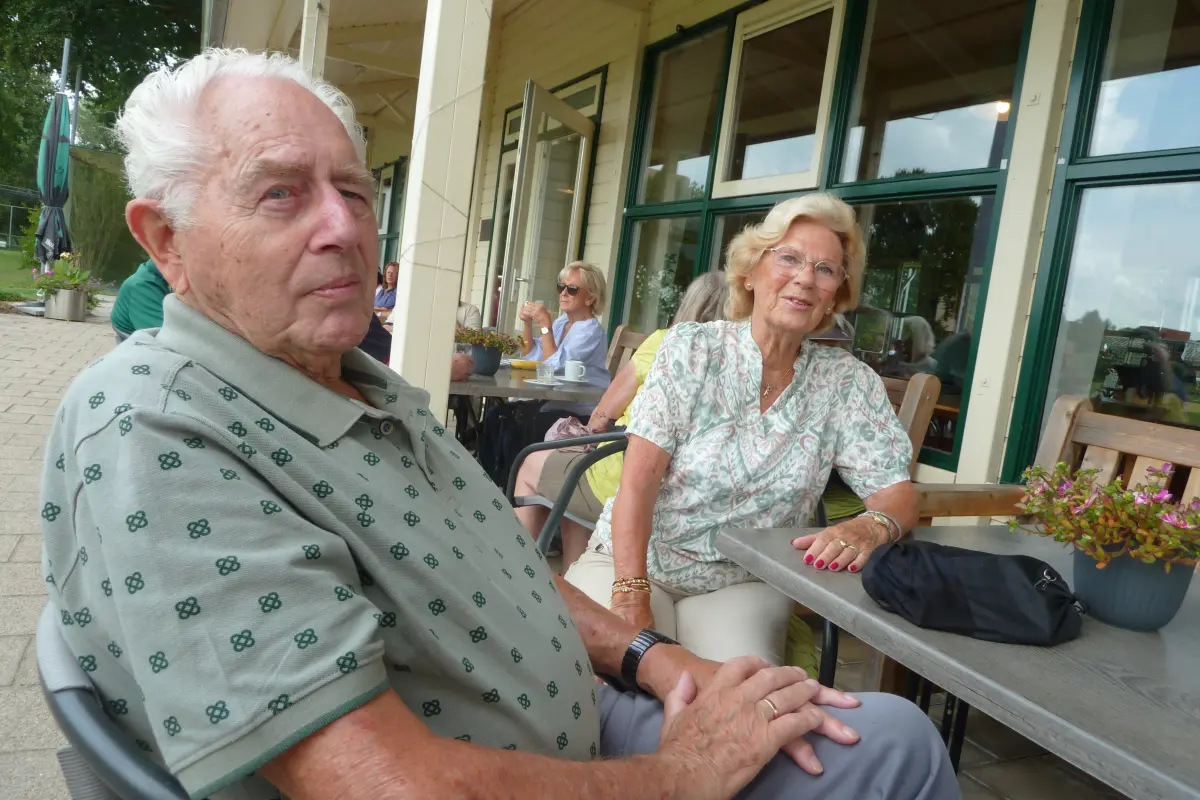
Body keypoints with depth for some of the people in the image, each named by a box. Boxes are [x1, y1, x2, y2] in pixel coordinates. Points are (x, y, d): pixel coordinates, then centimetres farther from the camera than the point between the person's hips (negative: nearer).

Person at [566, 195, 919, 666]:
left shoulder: (849, 384, 0)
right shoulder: (691, 349, -5)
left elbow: (898, 494, -3)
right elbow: (638, 481, -12)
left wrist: (871, 527, -29)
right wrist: (632, 598, -25)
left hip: (742, 587, 1)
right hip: (633, 561, 0)